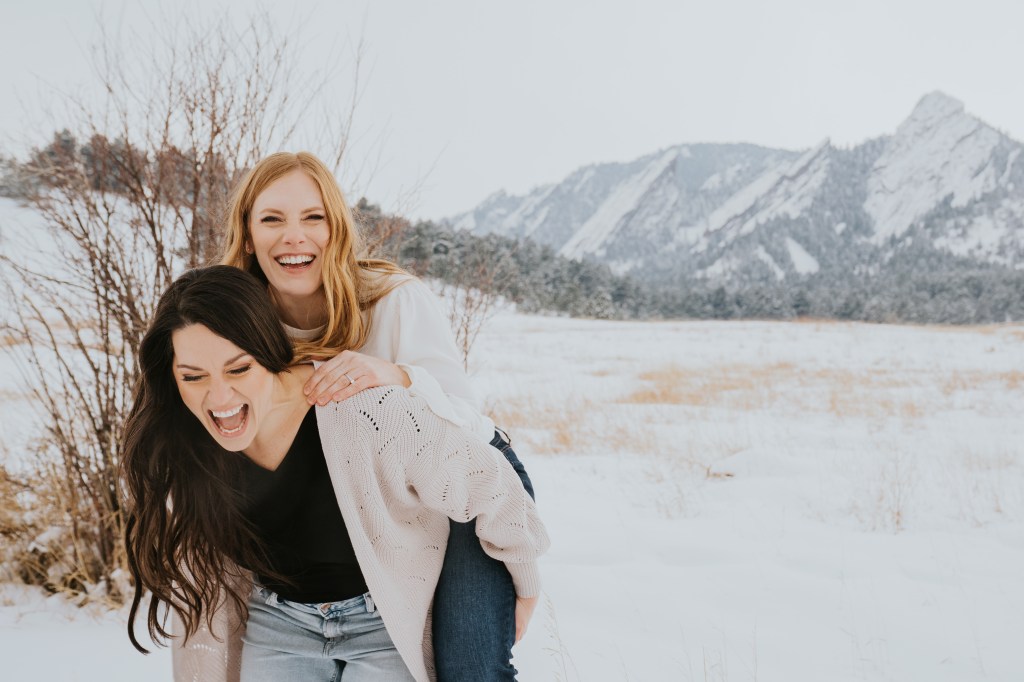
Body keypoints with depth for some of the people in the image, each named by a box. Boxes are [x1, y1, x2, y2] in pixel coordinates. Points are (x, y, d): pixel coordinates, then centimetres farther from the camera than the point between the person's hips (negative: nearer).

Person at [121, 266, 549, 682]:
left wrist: (524, 591, -3)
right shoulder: (179, 452, -15)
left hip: (388, 623, -3)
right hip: (277, 624, 4)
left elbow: (490, 488, -19)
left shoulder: (362, 411, -33)